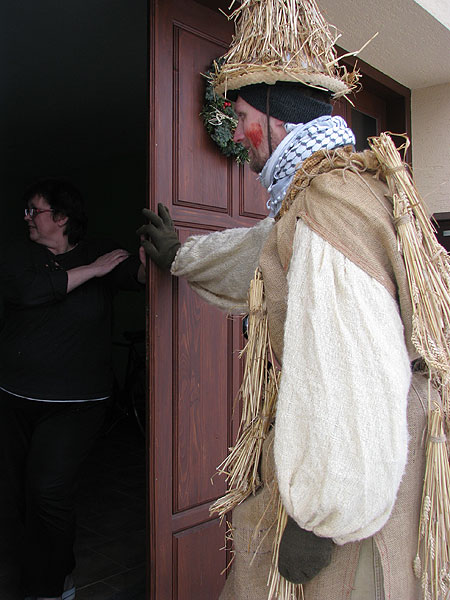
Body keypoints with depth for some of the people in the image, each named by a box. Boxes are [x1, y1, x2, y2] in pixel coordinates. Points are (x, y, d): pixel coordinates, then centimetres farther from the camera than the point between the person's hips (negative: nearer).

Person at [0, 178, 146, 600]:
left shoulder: (100, 252, 1)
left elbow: (138, 275, -17)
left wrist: (150, 258, -40)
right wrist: (91, 271, -15)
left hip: (75, 402, -3)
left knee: (49, 490, -12)